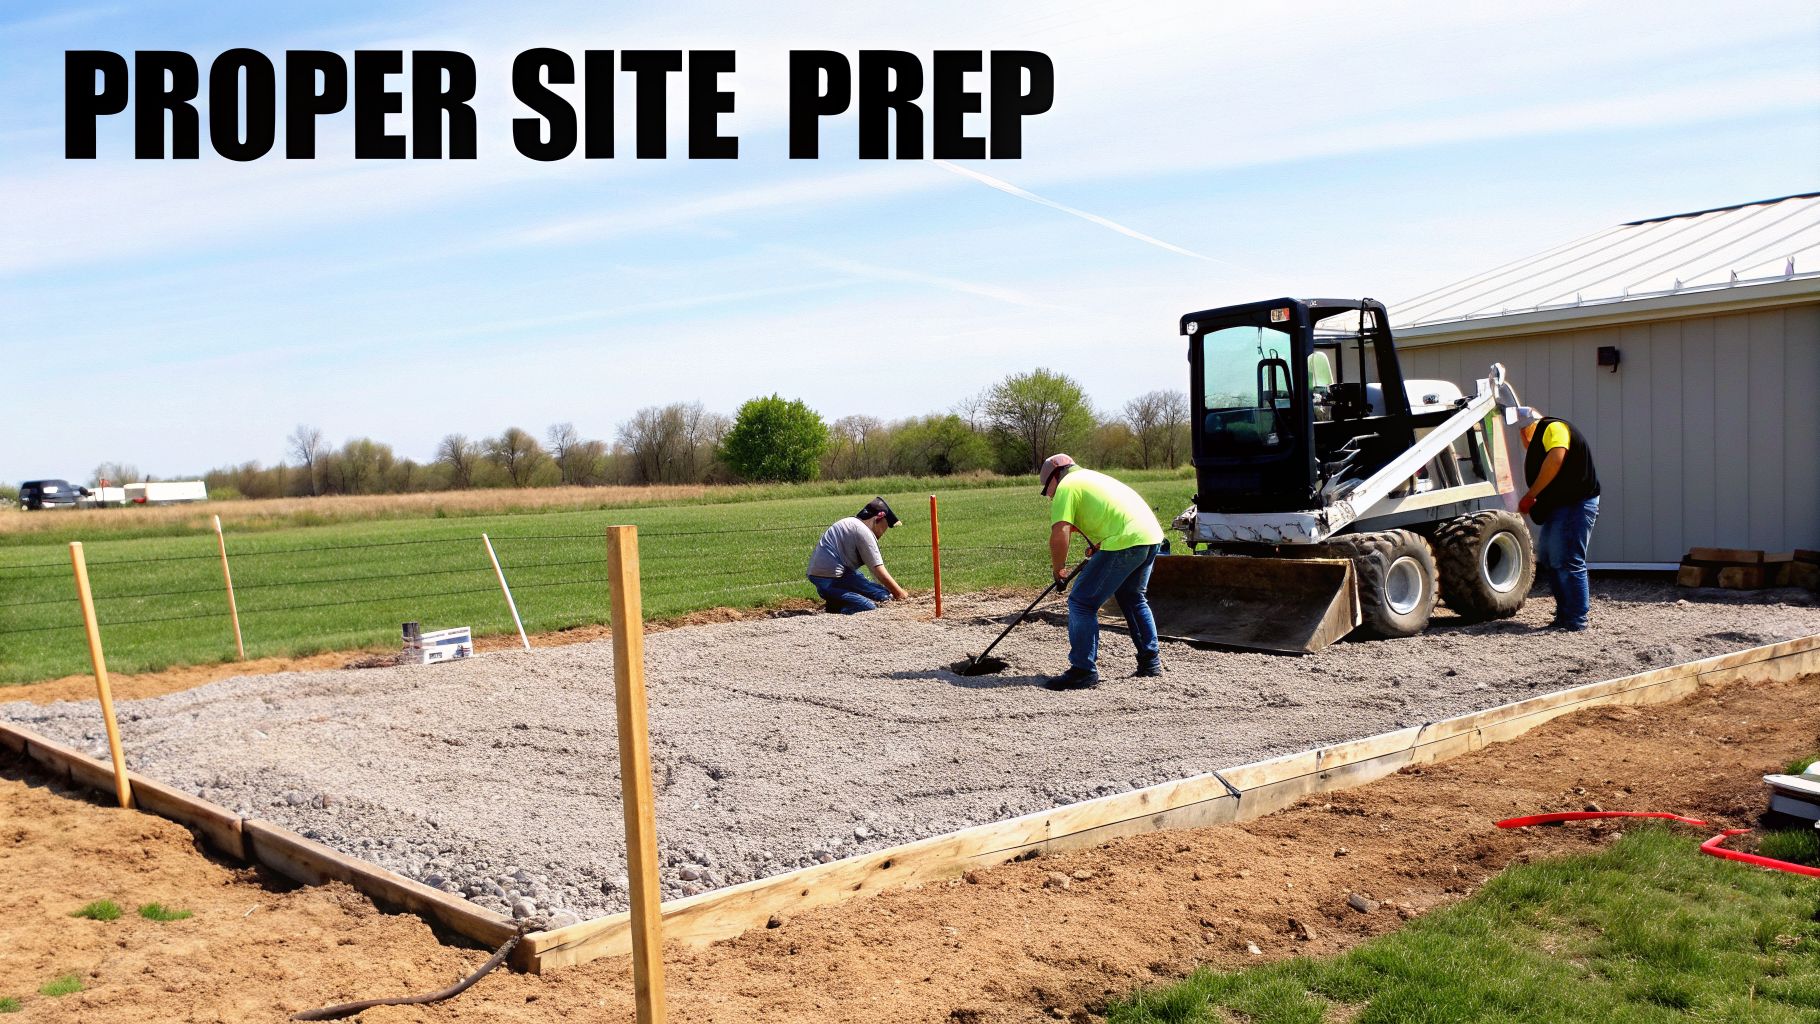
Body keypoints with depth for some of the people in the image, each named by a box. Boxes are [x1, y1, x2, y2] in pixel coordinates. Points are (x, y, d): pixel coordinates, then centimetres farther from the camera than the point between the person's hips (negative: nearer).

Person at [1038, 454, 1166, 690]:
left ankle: (1083, 671, -2)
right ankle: (1151, 661, 33)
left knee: (1081, 603, -2)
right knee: (1132, 598, 28)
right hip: (1152, 536, 9)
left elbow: (1059, 534, -10)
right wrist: (1098, 546, 31)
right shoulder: (1093, 476, 31)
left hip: (1125, 542, -9)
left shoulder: (1066, 487, 3)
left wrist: (1058, 570, 3)